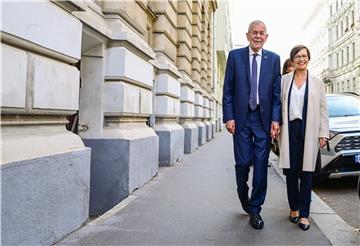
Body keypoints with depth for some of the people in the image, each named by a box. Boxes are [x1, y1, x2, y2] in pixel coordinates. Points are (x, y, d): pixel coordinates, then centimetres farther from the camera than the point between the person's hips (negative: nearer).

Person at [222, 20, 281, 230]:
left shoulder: (274, 59, 7)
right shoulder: (235, 56, 5)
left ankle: (255, 210, 15)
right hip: (241, 118, -1)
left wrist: (276, 119, -5)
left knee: (261, 165, 2)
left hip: (264, 119, 1)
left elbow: (277, 92, 5)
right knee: (243, 162, 2)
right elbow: (228, 90, 2)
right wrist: (229, 117, -6)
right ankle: (243, 195, 33)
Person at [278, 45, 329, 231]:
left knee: (306, 173, 1)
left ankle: (304, 214, 7)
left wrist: (323, 133, -1)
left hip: (308, 131, 0)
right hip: (289, 130, 1)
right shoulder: (284, 80, 9)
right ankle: (294, 208, 20)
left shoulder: (317, 82, 9)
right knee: (290, 171, 5)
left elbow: (323, 109, 5)